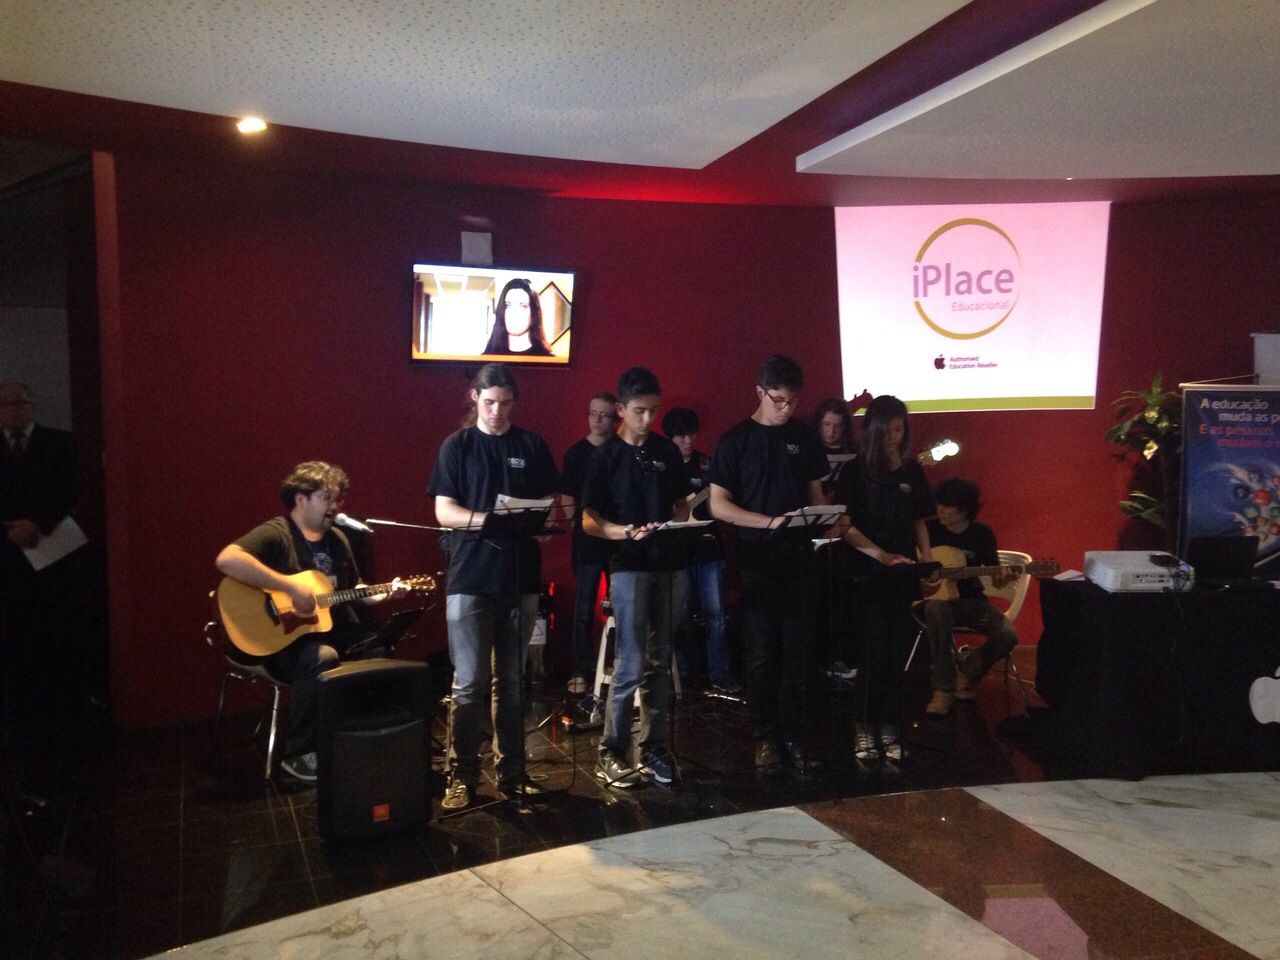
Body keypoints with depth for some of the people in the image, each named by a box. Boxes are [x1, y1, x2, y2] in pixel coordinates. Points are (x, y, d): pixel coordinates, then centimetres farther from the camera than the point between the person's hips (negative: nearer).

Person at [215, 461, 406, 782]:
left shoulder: (337, 539, 12)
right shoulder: (275, 534, -13)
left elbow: (354, 590, 23)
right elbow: (226, 559, -33)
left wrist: (385, 594, 3)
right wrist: (291, 587, -33)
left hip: (335, 631, 8)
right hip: (282, 640, -8)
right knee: (322, 657, -35)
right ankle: (299, 755, -20)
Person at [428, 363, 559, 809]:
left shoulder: (532, 445, 9)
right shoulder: (457, 445, 3)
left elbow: (549, 503, 11)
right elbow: (444, 510, -3)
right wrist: (488, 519, -20)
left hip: (521, 577, 2)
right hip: (471, 578, -2)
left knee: (512, 682, 9)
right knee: (470, 684, -2)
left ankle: (511, 772, 20)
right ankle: (461, 777, 11)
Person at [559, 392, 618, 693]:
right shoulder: (576, 453, 0)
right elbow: (567, 500, 2)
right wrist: (580, 522, -8)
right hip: (587, 541, -2)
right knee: (584, 608, 0)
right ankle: (580, 671, 7)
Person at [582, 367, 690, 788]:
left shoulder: (667, 451, 10)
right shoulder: (605, 456, -1)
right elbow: (589, 520, -4)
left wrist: (677, 522, -5)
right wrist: (627, 532, -21)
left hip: (669, 564, 4)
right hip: (629, 566, -4)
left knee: (660, 663, 9)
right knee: (632, 663, -6)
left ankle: (654, 749, 19)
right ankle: (611, 751, 8)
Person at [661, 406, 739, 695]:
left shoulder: (707, 464, 7)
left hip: (708, 549, 2)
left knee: (715, 612, 1)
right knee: (679, 615, 6)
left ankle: (719, 674, 10)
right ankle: (683, 674, 18)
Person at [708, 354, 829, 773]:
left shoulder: (804, 436, 9)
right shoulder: (735, 440, -3)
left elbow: (814, 492, 16)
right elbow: (718, 505, -6)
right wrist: (770, 521, -18)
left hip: (798, 558, 3)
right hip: (756, 562, -3)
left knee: (798, 652, 5)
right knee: (762, 654, 2)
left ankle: (796, 736, 16)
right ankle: (767, 737, 14)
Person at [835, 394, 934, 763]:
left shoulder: (912, 471, 8)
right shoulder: (855, 471, -5)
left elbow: (919, 521, 16)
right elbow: (846, 526, -8)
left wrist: (926, 556, 0)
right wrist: (882, 555, -18)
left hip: (902, 576, 4)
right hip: (867, 575, -4)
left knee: (896, 653, 5)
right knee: (874, 653, -5)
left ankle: (889, 729, 15)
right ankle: (864, 728, 9)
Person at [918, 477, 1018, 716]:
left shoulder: (983, 534, 1)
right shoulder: (929, 529, -3)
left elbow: (994, 578, 5)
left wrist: (1002, 577, -19)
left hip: (970, 601, 2)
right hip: (935, 598, -2)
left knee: (1007, 636, -24)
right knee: (937, 609, -40)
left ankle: (966, 671, 7)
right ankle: (944, 688, -29)